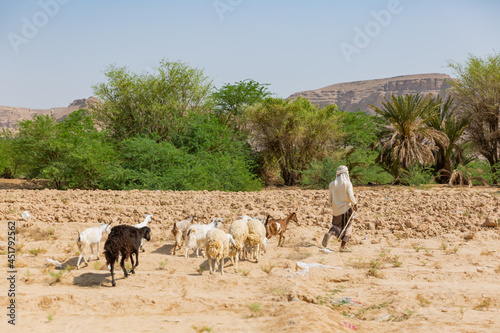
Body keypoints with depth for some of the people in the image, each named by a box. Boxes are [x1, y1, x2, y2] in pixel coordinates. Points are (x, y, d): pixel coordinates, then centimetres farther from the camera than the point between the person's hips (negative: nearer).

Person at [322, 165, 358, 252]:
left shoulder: (332, 184, 3)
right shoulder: (347, 184, -11)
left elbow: (330, 199, 7)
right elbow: (350, 197, -16)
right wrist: (355, 204, 2)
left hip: (336, 209, 4)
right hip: (346, 208, -4)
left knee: (337, 225, 19)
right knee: (347, 227, 8)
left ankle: (329, 233, -11)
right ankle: (343, 246, 7)